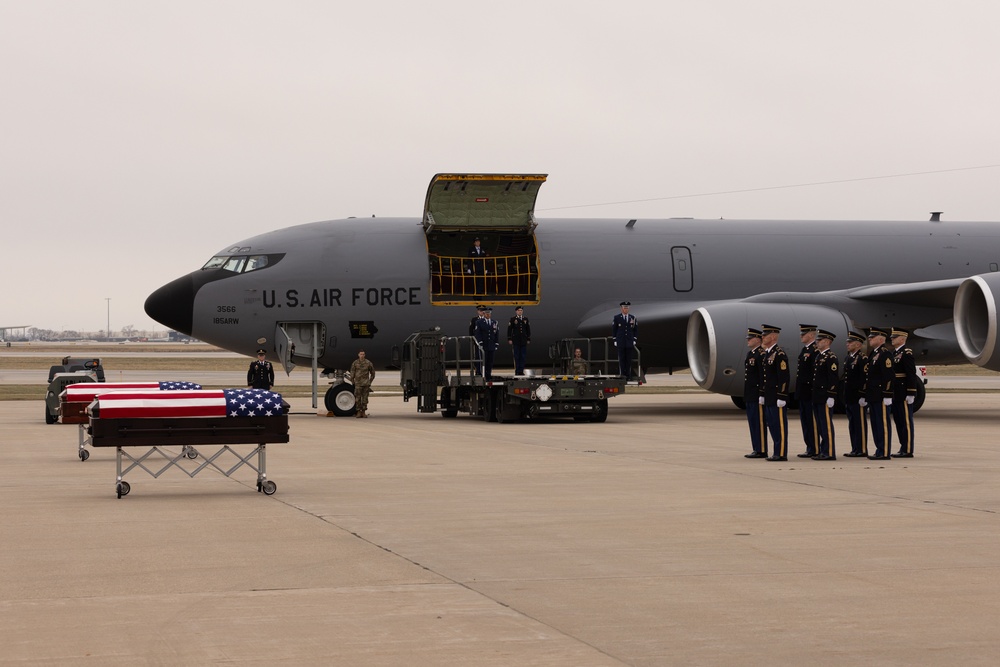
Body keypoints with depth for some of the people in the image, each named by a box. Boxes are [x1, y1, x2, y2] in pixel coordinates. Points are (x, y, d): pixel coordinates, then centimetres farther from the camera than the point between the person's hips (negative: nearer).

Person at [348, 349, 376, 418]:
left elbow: (373, 373, 12)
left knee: (365, 398, 3)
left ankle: (364, 412, 9)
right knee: (358, 398, -3)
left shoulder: (368, 363, 2)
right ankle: (358, 412, 3)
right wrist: (353, 382, 5)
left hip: (366, 383, 1)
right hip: (358, 383, -1)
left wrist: (370, 382, 10)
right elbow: (352, 373, 6)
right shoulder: (355, 363, 1)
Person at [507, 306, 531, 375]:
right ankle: (517, 371, 2)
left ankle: (521, 370, 6)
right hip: (516, 341, -3)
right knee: (516, 356, -2)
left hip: (523, 341, 3)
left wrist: (528, 339, 9)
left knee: (523, 356, 1)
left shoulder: (525, 319, 11)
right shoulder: (513, 319, 1)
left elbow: (528, 330, 13)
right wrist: (509, 339, -5)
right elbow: (509, 330, 0)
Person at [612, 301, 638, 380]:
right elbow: (613, 330, 4)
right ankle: (622, 375, -1)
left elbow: (636, 329, 11)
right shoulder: (617, 318, 1)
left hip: (629, 343, 2)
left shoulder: (633, 318, 8)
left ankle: (628, 376, 6)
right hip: (621, 343, -2)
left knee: (629, 359, 3)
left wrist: (635, 340, 4)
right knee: (621, 359, -3)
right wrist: (615, 340, -2)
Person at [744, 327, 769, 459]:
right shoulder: (750, 353, 17)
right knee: (752, 422, 11)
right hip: (750, 396, 10)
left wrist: (762, 393, -20)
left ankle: (762, 451, -3)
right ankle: (757, 449, 16)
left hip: (757, 394, -10)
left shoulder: (761, 354, -13)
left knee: (759, 423, -6)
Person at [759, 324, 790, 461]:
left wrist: (781, 398, -20)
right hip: (769, 398, 9)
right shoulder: (766, 353, 16)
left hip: (777, 397, -9)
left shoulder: (779, 354, -13)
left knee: (779, 424, -5)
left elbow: (784, 377, -17)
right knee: (772, 424, 11)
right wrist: (762, 395, 20)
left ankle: (781, 454, -2)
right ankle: (778, 451, 17)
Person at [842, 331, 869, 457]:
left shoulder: (862, 359, -11)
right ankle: (855, 449, 16)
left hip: (858, 398, -9)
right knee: (852, 424, 11)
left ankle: (862, 450, -2)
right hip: (849, 398, 9)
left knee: (860, 424, -4)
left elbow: (865, 379, -15)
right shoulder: (847, 359, 17)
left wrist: (863, 396, -19)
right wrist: (845, 397, 19)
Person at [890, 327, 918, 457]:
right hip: (896, 395, 10)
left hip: (904, 394, -10)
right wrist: (892, 393, 20)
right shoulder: (895, 354, 17)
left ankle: (907, 451, -5)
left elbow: (911, 374, -17)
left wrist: (911, 394, -21)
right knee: (899, 421, 12)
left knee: (906, 422, -6)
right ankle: (903, 448, 17)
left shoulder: (907, 354, -12)